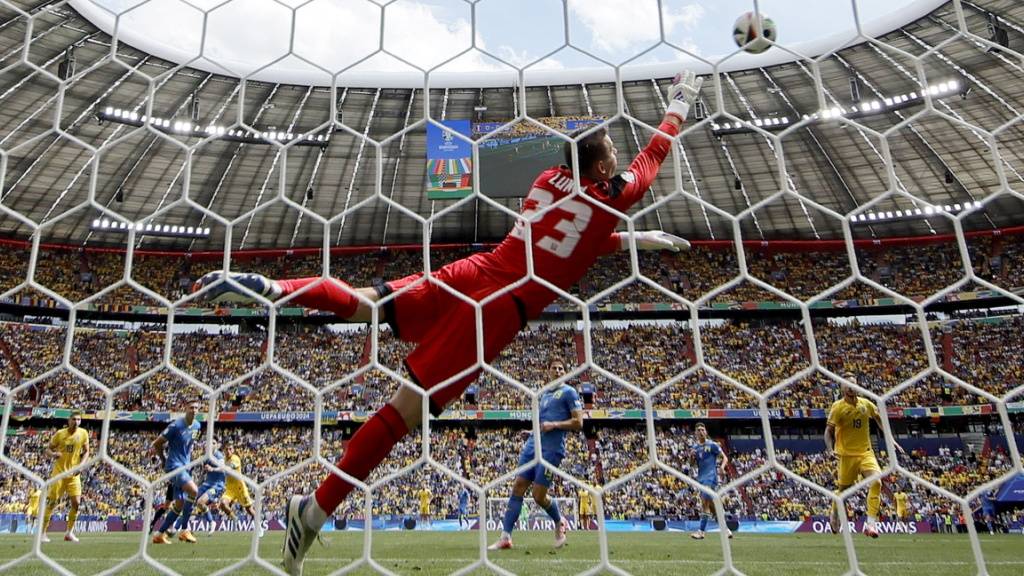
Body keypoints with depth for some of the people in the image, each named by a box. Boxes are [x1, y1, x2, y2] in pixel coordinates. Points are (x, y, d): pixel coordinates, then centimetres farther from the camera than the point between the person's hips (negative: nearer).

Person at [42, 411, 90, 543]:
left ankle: (69, 532, 7)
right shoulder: (60, 433, -7)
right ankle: (43, 532, 10)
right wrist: (53, 454, -23)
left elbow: (86, 451, 7)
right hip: (59, 471, -2)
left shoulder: (83, 433, -2)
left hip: (74, 474, 2)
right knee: (52, 502, -2)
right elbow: (48, 449, 0)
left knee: (76, 503, -6)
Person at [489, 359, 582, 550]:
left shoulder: (569, 392, 0)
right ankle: (505, 537, 1)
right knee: (517, 488, -2)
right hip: (533, 445, 7)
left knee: (539, 496, -5)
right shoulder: (544, 393, 21)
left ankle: (560, 522, 25)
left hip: (551, 449, -7)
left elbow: (578, 423, -7)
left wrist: (554, 425, -16)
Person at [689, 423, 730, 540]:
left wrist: (722, 467, -21)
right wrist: (692, 456, -7)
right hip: (701, 477, 6)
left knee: (705, 503, -13)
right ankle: (725, 529, 22)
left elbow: (725, 457, -2)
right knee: (711, 505, 9)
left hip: (710, 477, -6)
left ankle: (701, 531, -12)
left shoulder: (712, 445, -3)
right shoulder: (694, 447, 12)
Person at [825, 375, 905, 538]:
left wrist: (892, 440, 15)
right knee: (843, 490, 5)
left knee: (876, 482, -19)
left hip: (866, 452, 3)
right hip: (847, 455, -3)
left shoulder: (866, 403, 2)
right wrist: (831, 449, -23)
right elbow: (828, 431, -8)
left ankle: (871, 523, -17)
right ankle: (834, 516, 34)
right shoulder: (837, 407, -9)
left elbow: (879, 419, 18)